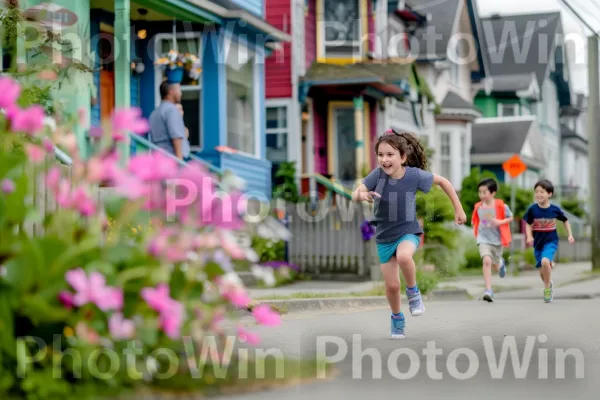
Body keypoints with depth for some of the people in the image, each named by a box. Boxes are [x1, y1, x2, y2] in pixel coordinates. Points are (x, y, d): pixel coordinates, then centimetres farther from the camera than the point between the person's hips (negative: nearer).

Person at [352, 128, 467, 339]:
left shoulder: (414, 175, -18)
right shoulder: (378, 174, -16)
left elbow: (442, 181, -2)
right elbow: (356, 193, -23)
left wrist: (458, 209, 2)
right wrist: (362, 195, -47)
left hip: (408, 231, -2)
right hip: (384, 235, 2)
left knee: (404, 257, -36)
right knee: (391, 286, 4)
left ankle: (413, 292, -8)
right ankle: (397, 318, 33)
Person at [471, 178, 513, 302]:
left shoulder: (501, 206, -10)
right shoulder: (478, 207, -2)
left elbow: (510, 218, -1)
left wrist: (500, 222, -17)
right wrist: (476, 232, 3)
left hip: (497, 239, 0)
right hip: (483, 239, 0)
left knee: (496, 266, 16)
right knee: (487, 261, -23)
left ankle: (501, 263, 57)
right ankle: (488, 290, -20)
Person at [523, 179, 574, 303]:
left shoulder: (555, 209, -9)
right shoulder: (532, 209, -9)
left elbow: (565, 220, 7)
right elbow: (528, 224, 1)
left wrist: (570, 235, 3)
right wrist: (529, 236, -15)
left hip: (551, 241, -2)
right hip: (538, 243, 2)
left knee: (545, 261, -29)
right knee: (542, 272, 8)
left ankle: (547, 288, -9)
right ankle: (549, 283, 43)